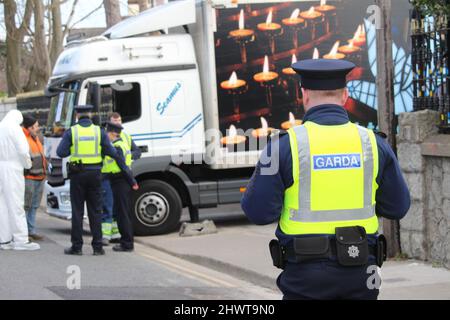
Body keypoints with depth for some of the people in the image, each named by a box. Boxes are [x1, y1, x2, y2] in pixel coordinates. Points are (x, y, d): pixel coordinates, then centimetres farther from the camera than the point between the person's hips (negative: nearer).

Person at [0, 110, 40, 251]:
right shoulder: (14, 127, -8)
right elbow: (23, 149, -15)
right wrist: (28, 165, 1)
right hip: (12, 169, -7)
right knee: (15, 204, -6)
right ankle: (21, 240, -5)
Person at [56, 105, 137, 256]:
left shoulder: (71, 132, -4)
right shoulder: (99, 131, 0)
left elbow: (61, 152, -10)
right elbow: (113, 153, -1)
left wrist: (73, 150, 10)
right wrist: (126, 170, 8)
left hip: (77, 175, -1)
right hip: (94, 174, 1)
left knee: (77, 211, 5)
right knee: (95, 211, 7)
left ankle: (76, 246, 5)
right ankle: (97, 247, 6)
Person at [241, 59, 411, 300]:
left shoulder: (285, 144, -9)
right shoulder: (373, 143, 0)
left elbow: (259, 211, -8)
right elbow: (398, 207, 7)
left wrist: (263, 172, 11)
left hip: (306, 273, -2)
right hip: (359, 271, 2)